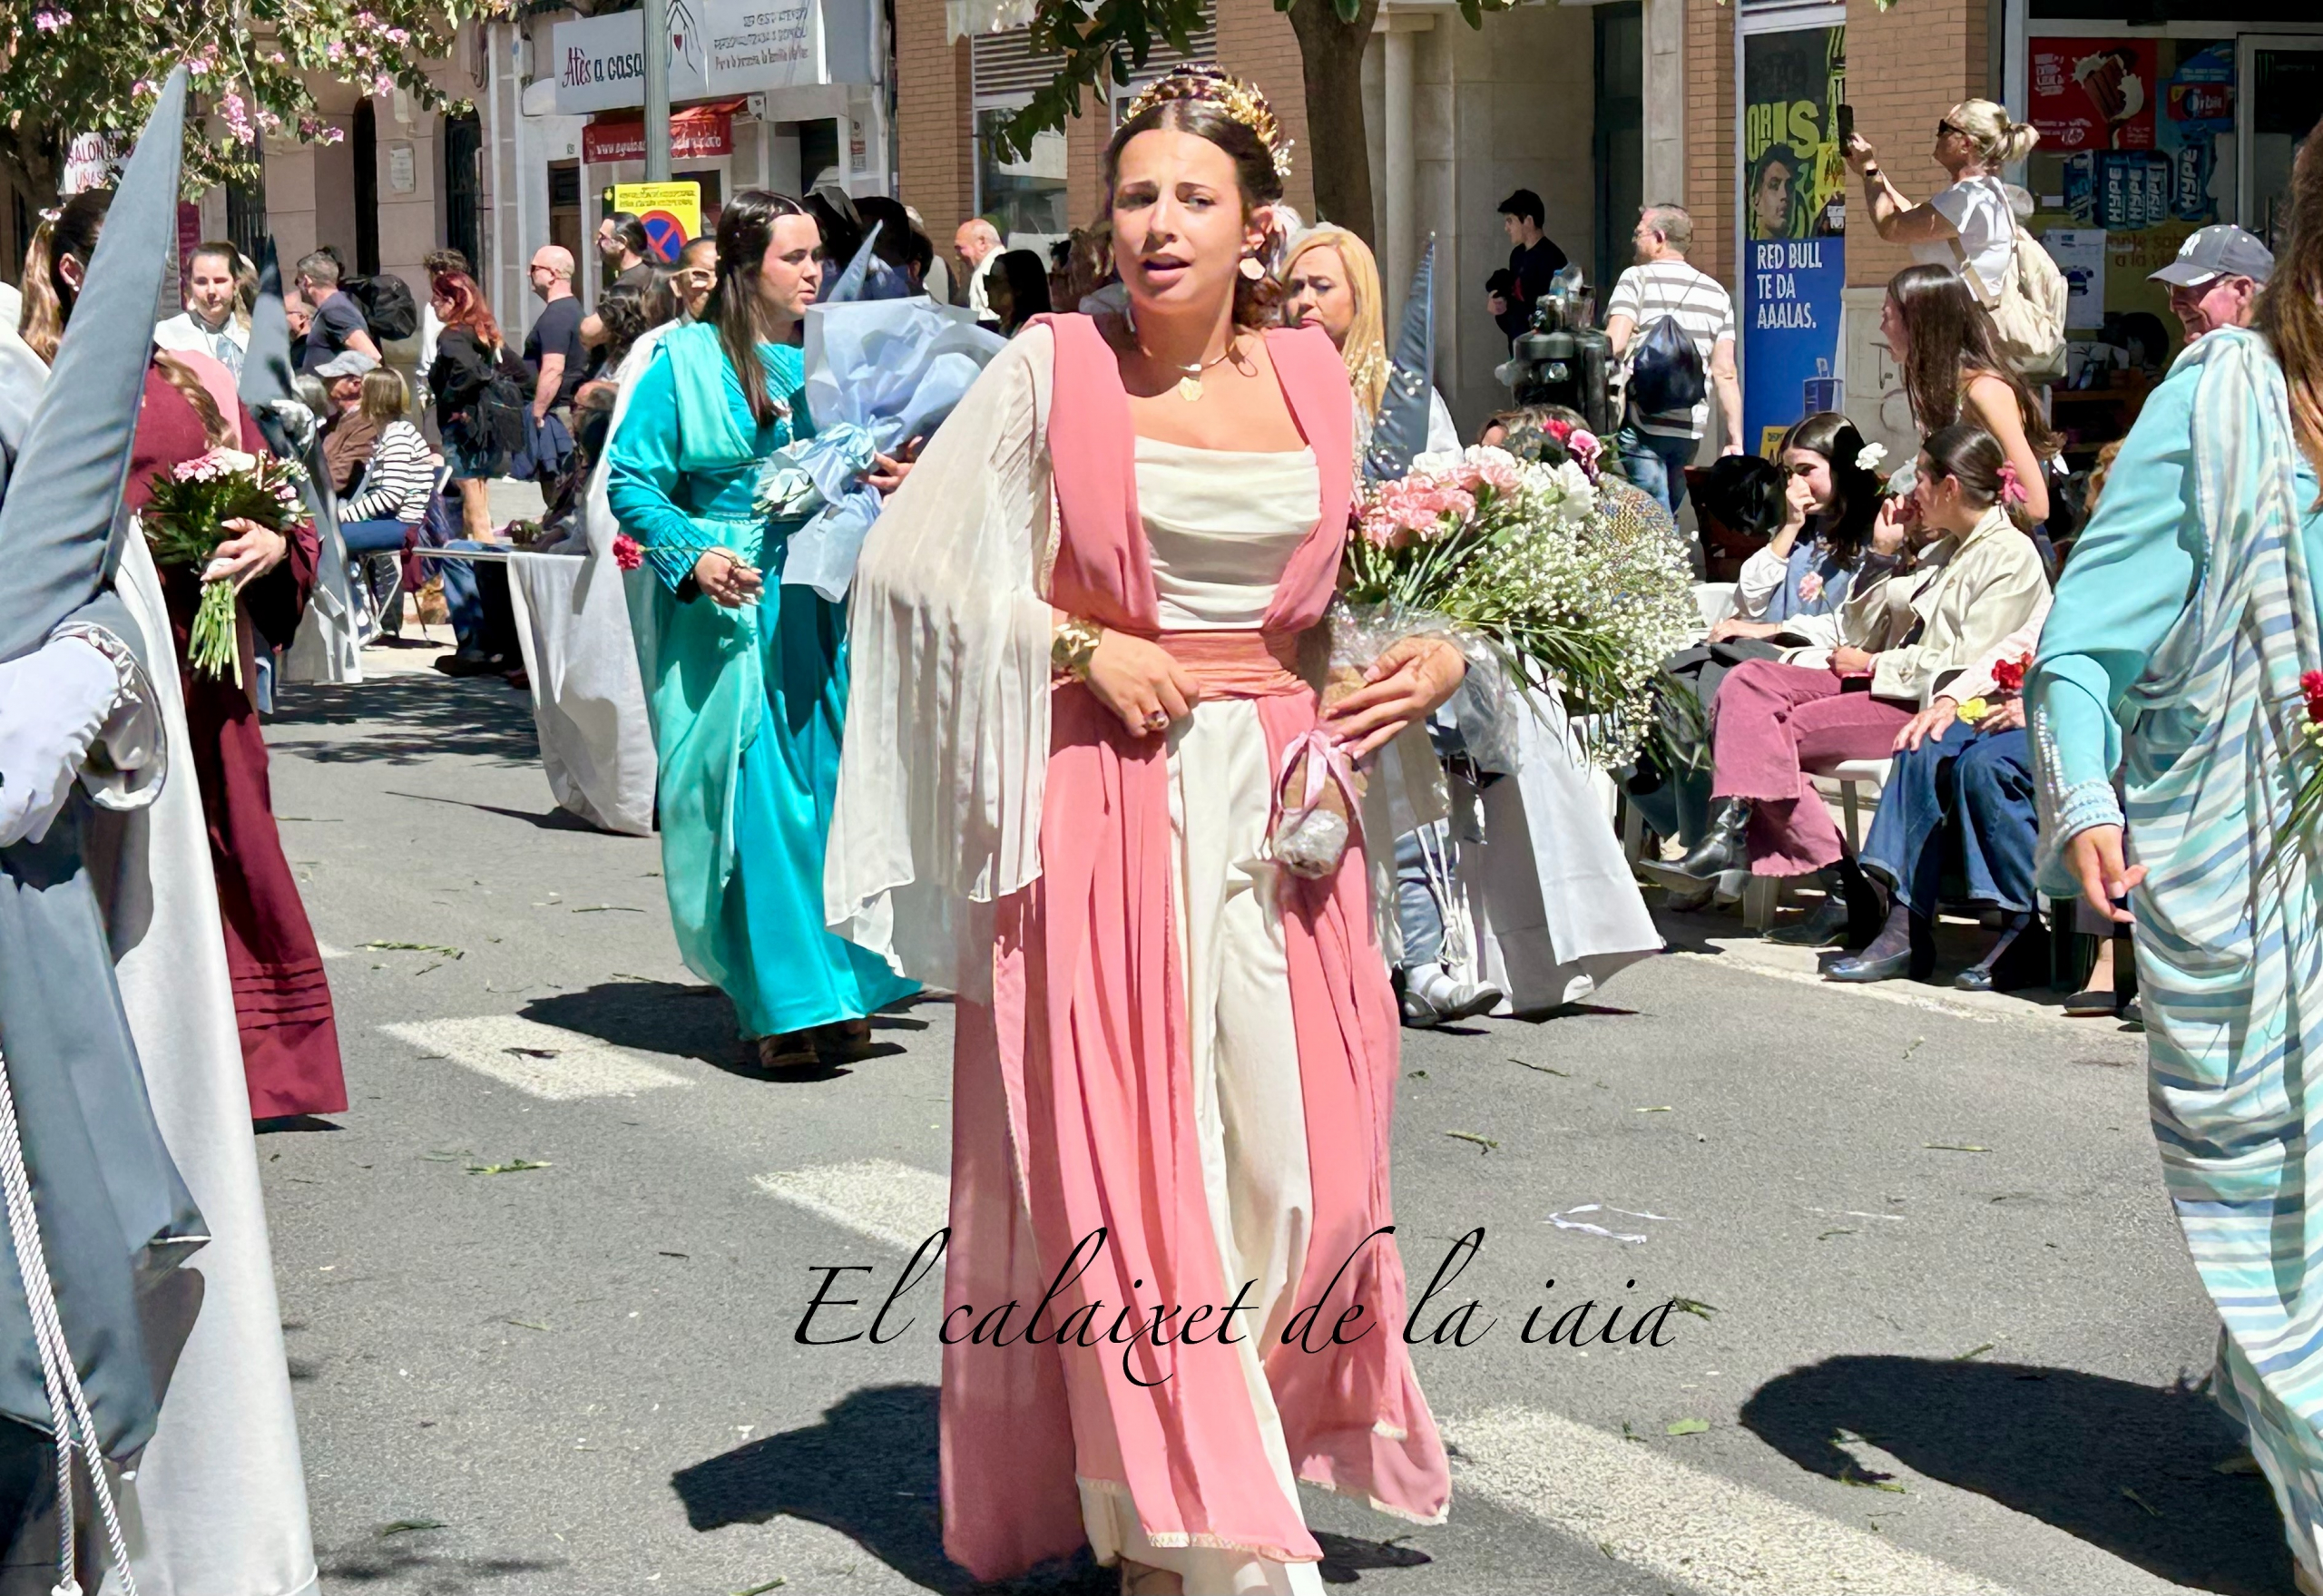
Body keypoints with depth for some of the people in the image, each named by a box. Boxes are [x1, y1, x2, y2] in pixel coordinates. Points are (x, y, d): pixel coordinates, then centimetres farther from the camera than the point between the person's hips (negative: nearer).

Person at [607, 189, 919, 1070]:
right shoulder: (687, 362, 1)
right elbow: (631, 479, -1)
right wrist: (692, 554, -15)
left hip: (832, 600, 4)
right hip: (734, 607, -3)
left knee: (840, 784, 2)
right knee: (754, 799, -6)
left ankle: (842, 993, 14)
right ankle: (779, 1003, -1)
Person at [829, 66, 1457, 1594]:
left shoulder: (1315, 377, 8)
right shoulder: (1054, 369, -2)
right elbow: (910, 561, -4)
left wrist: (1441, 652, 2)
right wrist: (1082, 648, -11)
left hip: (1281, 794, 4)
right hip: (1109, 794, -3)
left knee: (1294, 1153, 4)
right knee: (1126, 1154, -3)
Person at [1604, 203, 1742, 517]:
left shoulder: (1637, 279, -2)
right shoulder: (1716, 293, 13)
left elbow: (1613, 345, -16)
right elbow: (1725, 373, 7)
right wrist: (1734, 440, 6)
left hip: (1643, 425, -5)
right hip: (1691, 428, 5)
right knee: (1668, 514, 17)